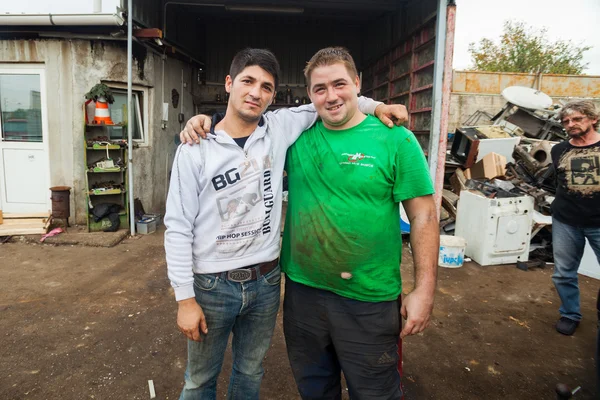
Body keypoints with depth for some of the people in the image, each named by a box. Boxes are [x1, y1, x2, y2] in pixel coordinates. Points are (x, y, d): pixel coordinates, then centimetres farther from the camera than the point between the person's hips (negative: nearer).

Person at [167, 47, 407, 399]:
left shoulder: (281, 128, -3)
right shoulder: (196, 148, -11)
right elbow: (178, 228, -9)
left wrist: (374, 106, 0)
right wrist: (185, 298, -9)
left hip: (266, 281, 3)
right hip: (212, 285, -2)